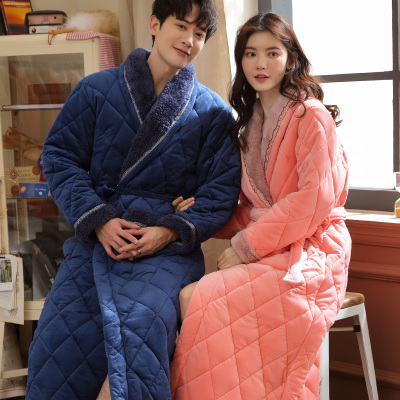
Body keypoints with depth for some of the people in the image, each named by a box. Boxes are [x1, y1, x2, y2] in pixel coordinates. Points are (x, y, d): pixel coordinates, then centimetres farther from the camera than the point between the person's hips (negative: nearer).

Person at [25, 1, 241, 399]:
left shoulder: (213, 112, 11)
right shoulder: (97, 90, 11)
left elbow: (221, 191, 6)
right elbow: (59, 156, 8)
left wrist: (171, 231, -10)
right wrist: (97, 219, -6)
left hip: (168, 246, -1)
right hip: (96, 237, 1)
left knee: (138, 330, -30)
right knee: (56, 345, -16)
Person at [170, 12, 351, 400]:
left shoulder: (310, 114, -6)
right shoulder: (251, 123, 18)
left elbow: (315, 199, -15)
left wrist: (246, 247, -15)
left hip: (308, 251, -7)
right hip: (263, 249, 7)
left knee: (193, 299, -25)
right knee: (189, 294, -20)